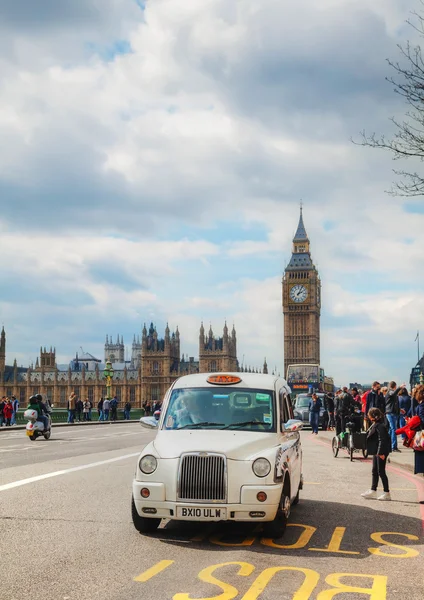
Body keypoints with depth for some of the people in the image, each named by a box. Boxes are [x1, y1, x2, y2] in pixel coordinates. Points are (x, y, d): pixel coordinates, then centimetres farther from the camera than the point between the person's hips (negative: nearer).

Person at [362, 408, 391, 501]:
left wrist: (381, 452, -24)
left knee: (381, 472, -4)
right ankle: (373, 491, 24)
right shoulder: (375, 424, 10)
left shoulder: (380, 426, -20)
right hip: (377, 451, 10)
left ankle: (386, 493, 4)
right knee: (374, 471, 15)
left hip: (381, 452, -10)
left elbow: (382, 440, -23)